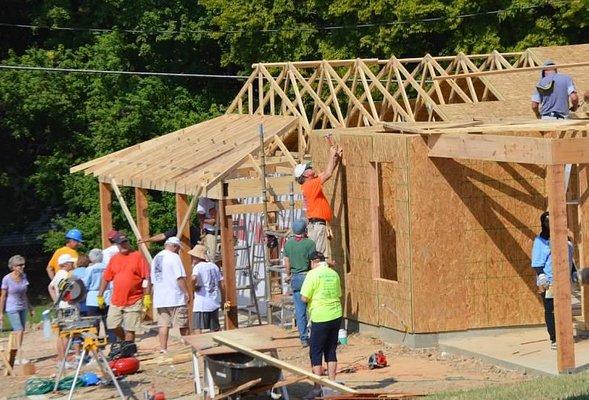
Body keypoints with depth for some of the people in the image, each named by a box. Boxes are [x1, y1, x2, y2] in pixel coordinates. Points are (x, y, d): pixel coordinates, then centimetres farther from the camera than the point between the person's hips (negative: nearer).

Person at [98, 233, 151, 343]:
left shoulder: (137, 256, -2)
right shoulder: (114, 259, 9)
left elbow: (146, 277, -5)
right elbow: (105, 278, 14)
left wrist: (147, 296, -11)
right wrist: (100, 296, 11)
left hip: (133, 300, -4)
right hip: (116, 300, 4)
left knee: (129, 329, -2)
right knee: (112, 325, 2)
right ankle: (125, 341, 25)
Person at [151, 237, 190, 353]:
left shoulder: (156, 258, 15)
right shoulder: (174, 257, -9)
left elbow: (153, 281, 19)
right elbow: (180, 278, -16)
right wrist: (186, 292, -11)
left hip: (159, 299, 6)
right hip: (176, 298, -6)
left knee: (163, 325, 4)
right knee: (183, 325, 2)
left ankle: (163, 349, 0)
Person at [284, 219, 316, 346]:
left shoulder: (288, 244, 4)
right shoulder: (309, 243, -11)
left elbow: (287, 263, 10)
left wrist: (288, 275, 25)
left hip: (295, 278, 4)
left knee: (300, 311, 6)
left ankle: (304, 338, 8)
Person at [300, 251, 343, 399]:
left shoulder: (313, 274, -11)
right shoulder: (334, 274, 7)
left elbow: (304, 298, -12)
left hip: (320, 318, -6)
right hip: (336, 316, 6)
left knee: (316, 352, 2)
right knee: (331, 351, 15)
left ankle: (318, 387, 0)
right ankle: (332, 383, 16)